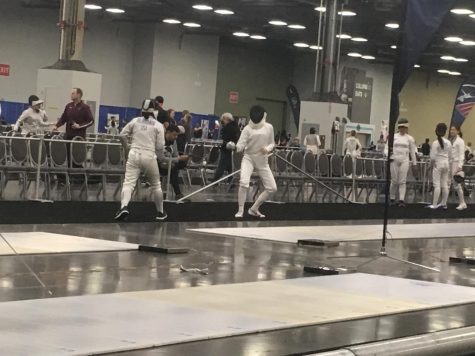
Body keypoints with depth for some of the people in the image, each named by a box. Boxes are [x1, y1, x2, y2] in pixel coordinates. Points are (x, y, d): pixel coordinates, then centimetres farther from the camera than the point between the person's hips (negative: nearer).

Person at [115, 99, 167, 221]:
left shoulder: (135, 121, 5)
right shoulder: (158, 125, -2)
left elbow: (122, 135, 7)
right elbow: (160, 146, -5)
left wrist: (127, 146, 26)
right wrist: (161, 156, 15)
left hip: (134, 155, 1)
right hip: (149, 157, -1)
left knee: (128, 183, -9)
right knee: (156, 185, 20)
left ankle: (124, 207, -35)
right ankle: (160, 212, 29)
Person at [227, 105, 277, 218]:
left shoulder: (269, 127, -2)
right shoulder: (247, 129, -10)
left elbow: (272, 143, 10)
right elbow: (241, 146, -16)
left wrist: (268, 149, -13)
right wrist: (234, 146, -39)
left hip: (262, 161, 4)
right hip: (248, 159, -3)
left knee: (272, 188, 0)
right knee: (244, 183, -28)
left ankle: (254, 209, 16)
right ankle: (240, 210, -13)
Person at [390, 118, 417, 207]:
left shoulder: (410, 138, 4)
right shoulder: (393, 136, 6)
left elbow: (412, 152, 8)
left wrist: (414, 163, 8)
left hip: (404, 160, -1)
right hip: (394, 160, 1)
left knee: (402, 181, -6)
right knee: (394, 181, 4)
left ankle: (401, 200, -8)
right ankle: (392, 198, 20)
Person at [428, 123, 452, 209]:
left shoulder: (435, 143, -14)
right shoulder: (448, 143, 3)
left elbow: (433, 157, -15)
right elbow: (450, 156, 10)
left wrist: (432, 164, 1)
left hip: (438, 164, -6)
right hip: (446, 164, 6)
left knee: (437, 185, -6)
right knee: (445, 185, 10)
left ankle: (434, 204, -6)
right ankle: (444, 203, 15)